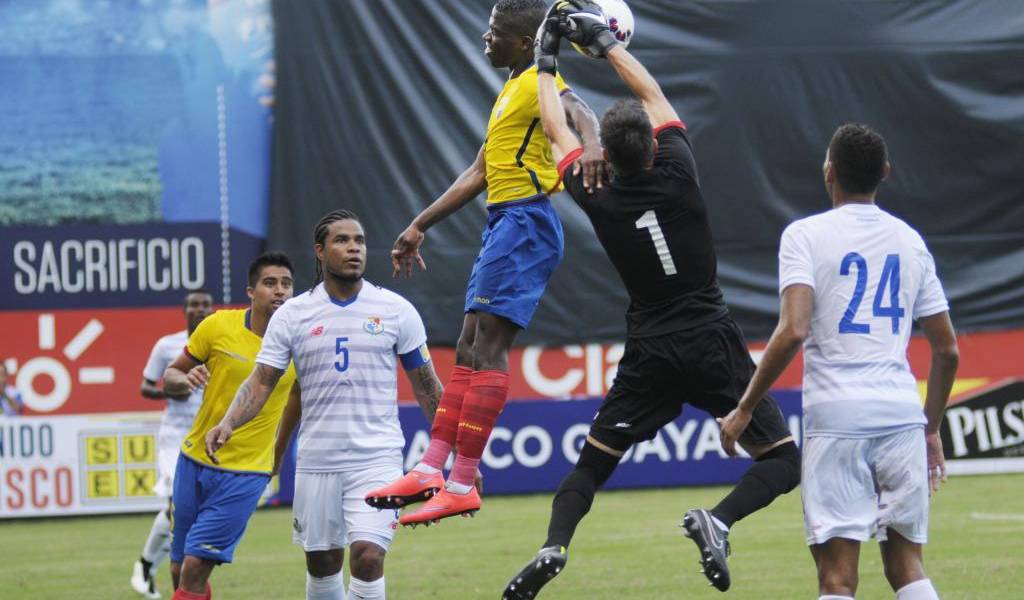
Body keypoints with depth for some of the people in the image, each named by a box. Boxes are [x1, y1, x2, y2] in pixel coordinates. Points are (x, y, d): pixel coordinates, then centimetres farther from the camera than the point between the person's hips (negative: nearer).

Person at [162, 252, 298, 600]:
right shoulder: (218, 326, -5)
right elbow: (170, 376, 4)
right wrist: (186, 380, -18)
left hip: (245, 473, -2)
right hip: (195, 461, 2)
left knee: (196, 567, -14)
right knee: (179, 570, 8)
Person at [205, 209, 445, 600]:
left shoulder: (395, 310, 1)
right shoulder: (292, 315, 3)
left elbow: (427, 387, 7)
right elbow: (260, 382, 1)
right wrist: (228, 423, -17)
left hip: (377, 458, -2)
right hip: (316, 461, 2)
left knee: (367, 556, -18)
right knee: (321, 565, 9)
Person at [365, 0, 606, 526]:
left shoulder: (540, 82, -7)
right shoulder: (509, 93, 24)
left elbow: (579, 111, -30)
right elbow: (479, 173, 30)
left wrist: (591, 142, -53)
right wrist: (420, 226, 32)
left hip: (524, 221, -11)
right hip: (503, 225, 11)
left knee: (487, 349, -14)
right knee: (468, 350, 8)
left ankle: (463, 483, -18)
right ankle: (431, 469, 8)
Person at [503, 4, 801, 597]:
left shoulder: (599, 200, -4)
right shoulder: (678, 176, -8)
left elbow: (557, 133, 13)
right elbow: (654, 95, 7)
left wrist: (547, 62, 26)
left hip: (649, 357, 2)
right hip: (714, 347, -2)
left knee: (592, 463, 14)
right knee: (783, 460, 1)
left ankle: (554, 546, -10)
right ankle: (718, 521, -25)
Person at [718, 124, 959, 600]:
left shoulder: (805, 235, 0)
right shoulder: (910, 241, 14)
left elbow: (793, 332, -14)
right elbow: (947, 351, 16)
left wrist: (745, 408, -6)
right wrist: (931, 430, 27)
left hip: (836, 417, -4)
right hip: (902, 415, 4)